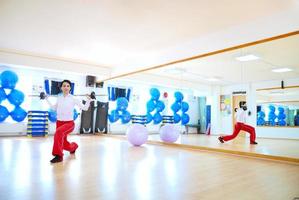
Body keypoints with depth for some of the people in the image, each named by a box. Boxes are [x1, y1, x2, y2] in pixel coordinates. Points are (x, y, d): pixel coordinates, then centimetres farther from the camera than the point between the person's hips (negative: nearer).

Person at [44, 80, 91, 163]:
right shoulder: (59, 98, 4)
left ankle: (58, 156, -26)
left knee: (59, 132, -37)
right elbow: (54, 108, 21)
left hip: (69, 123, -5)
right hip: (59, 122, 5)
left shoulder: (73, 99, -7)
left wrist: (88, 100, -18)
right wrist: (47, 99, 21)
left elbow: (85, 108, -5)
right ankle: (74, 146, 49)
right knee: (64, 144, 12)